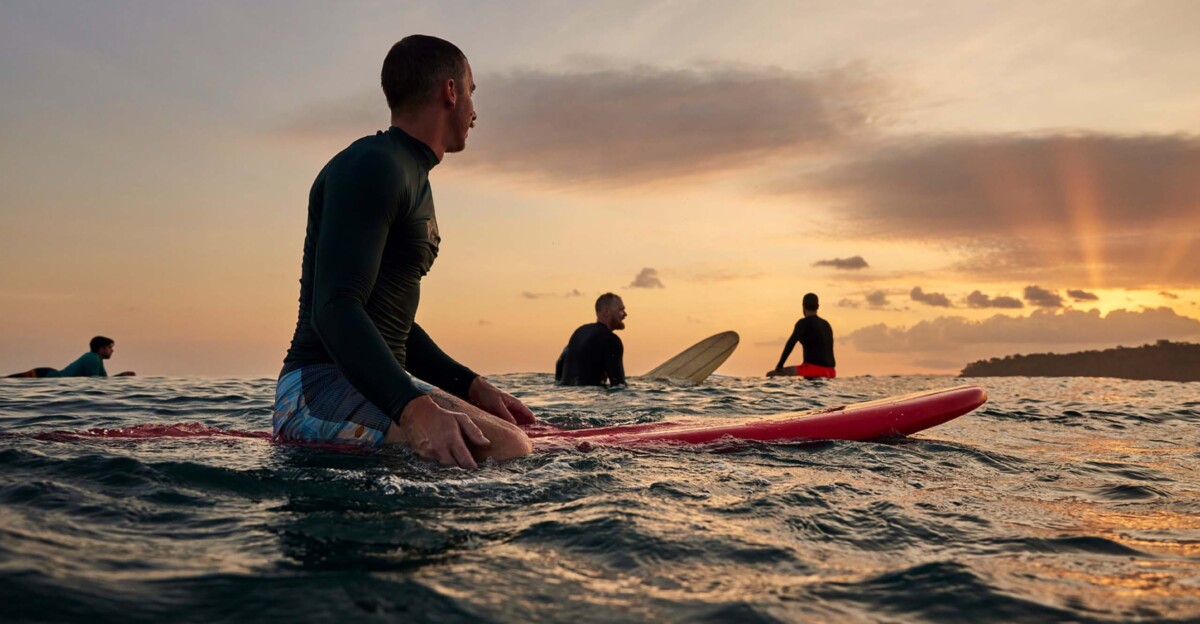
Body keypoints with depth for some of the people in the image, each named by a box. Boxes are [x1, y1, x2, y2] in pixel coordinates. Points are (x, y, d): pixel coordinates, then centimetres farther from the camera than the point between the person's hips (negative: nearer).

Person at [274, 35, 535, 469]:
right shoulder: (372, 165, -10)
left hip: (377, 383, 10)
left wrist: (473, 387, 13)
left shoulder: (414, 181, 21)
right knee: (504, 449, -28)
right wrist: (414, 409, -36)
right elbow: (334, 311, -23)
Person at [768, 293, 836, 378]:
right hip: (830, 371, 7)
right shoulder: (826, 324, 20)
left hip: (814, 369, -7)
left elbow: (790, 344, -12)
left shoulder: (804, 322, -3)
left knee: (771, 374, -7)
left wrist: (779, 367, -9)